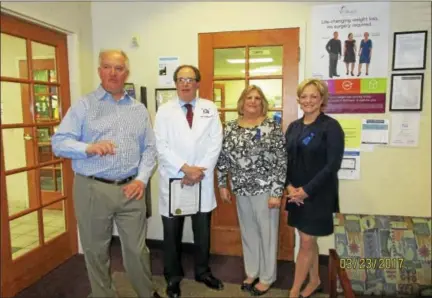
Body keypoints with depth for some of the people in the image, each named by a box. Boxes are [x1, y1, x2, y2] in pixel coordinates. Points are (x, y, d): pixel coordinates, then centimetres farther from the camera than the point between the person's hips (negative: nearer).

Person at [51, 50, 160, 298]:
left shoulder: (139, 109, 10)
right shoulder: (83, 105, 1)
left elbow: (150, 149, 7)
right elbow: (59, 142, -5)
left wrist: (142, 179, -6)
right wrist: (88, 148, -23)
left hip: (130, 189, 2)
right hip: (93, 190, -1)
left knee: (137, 249, 12)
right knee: (96, 251, 13)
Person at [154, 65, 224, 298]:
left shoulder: (210, 108, 4)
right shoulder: (164, 111, 0)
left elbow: (215, 143, -2)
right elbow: (161, 146, -8)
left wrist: (200, 171, -12)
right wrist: (185, 168, -17)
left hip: (203, 181, 1)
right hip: (173, 180, -1)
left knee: (203, 231, 15)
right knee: (172, 233, 11)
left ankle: (203, 272, 37)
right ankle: (173, 277, 32)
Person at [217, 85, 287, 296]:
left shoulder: (272, 127, -10)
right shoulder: (230, 128, 3)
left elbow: (282, 161, -11)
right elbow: (223, 158, 8)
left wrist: (277, 192, -14)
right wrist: (222, 185, 7)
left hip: (265, 189, -4)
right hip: (241, 190, 4)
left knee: (267, 232, 9)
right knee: (248, 232, 17)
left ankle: (267, 277, 29)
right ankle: (252, 272, 37)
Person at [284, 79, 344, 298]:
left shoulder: (331, 126, -10)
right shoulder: (294, 126, 7)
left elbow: (333, 165, -15)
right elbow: (285, 159, 6)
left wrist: (307, 190, -17)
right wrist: (290, 187, -8)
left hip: (318, 194, -5)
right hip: (296, 193, 5)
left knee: (307, 241, 1)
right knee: (308, 240, 16)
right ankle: (314, 280, 36)